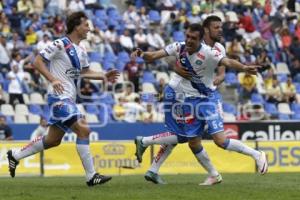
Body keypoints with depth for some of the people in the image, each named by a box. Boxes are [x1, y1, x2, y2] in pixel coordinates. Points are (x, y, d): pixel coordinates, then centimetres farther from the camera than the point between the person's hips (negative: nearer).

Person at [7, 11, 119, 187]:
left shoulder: (81, 51, 13)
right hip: (59, 97, -10)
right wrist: (52, 79, -23)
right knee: (83, 130, -16)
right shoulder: (60, 45, -12)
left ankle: (15, 155, 28)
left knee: (53, 140, 14)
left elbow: (85, 72, 26)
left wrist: (104, 76, 10)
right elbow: (37, 61, -12)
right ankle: (91, 176, -13)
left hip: (68, 99, 10)